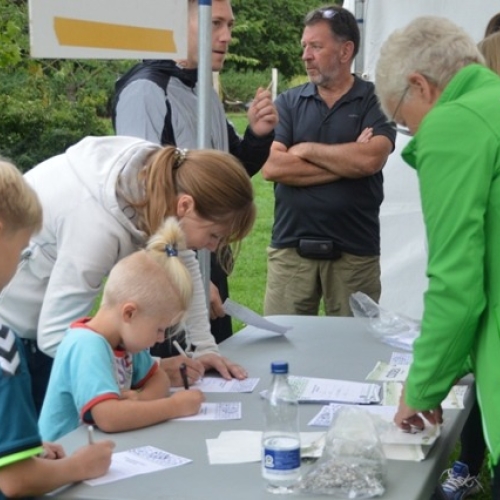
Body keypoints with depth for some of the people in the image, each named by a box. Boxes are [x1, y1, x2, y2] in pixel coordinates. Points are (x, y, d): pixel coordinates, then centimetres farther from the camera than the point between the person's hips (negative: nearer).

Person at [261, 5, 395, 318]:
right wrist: (347, 162, -10)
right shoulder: (288, 103, 6)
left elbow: (371, 159, -17)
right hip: (291, 247, 2)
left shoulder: (375, 101, 1)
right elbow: (271, 167, -8)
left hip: (355, 251, -1)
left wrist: (306, 150, -6)